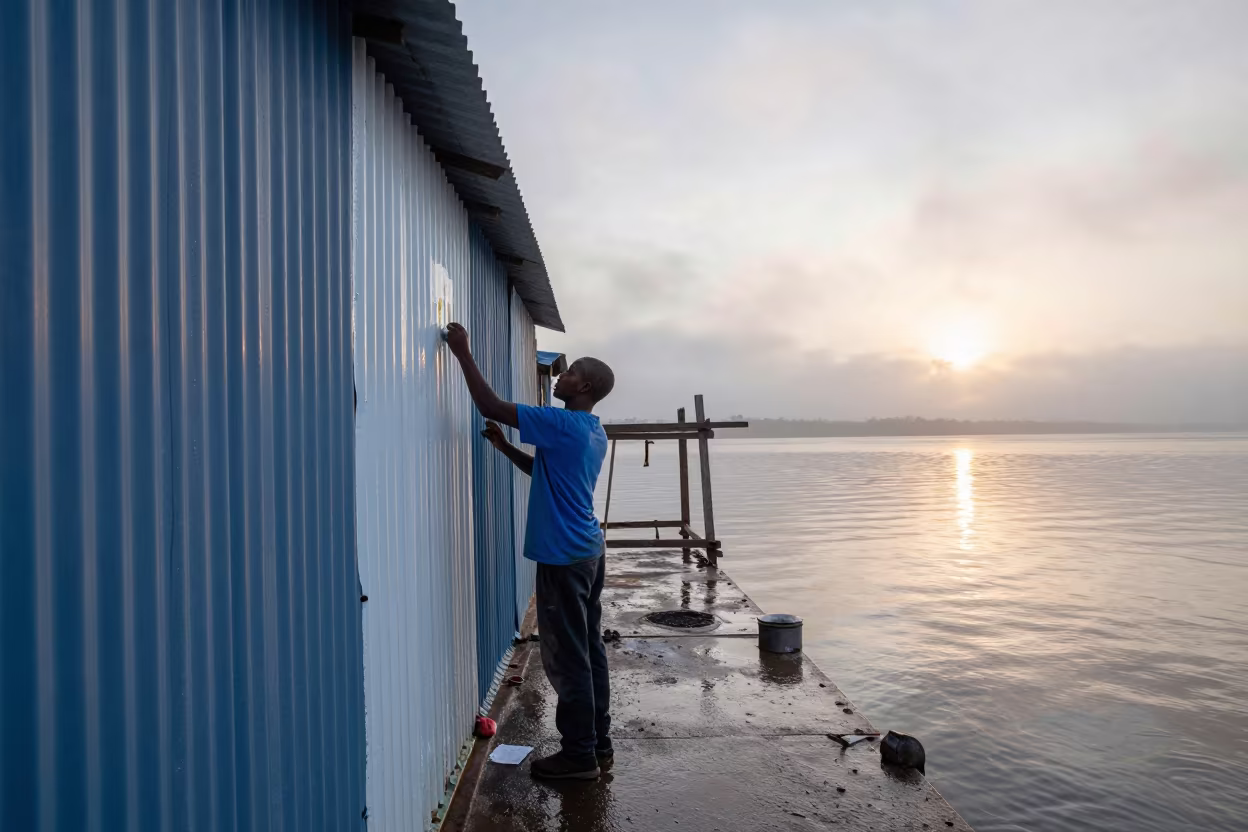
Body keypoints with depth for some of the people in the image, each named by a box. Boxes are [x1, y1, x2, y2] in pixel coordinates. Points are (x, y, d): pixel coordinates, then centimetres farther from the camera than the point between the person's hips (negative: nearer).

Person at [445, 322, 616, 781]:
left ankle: (579, 755, 11)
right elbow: (544, 470, 25)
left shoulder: (563, 424, -17)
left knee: (567, 659, 0)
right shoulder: (593, 432, 13)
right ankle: (599, 745, 25)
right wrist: (503, 446, 17)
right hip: (589, 552, 10)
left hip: (564, 558, -9)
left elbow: (491, 406, -16)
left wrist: (463, 352, -8)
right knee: (589, 651, 15)